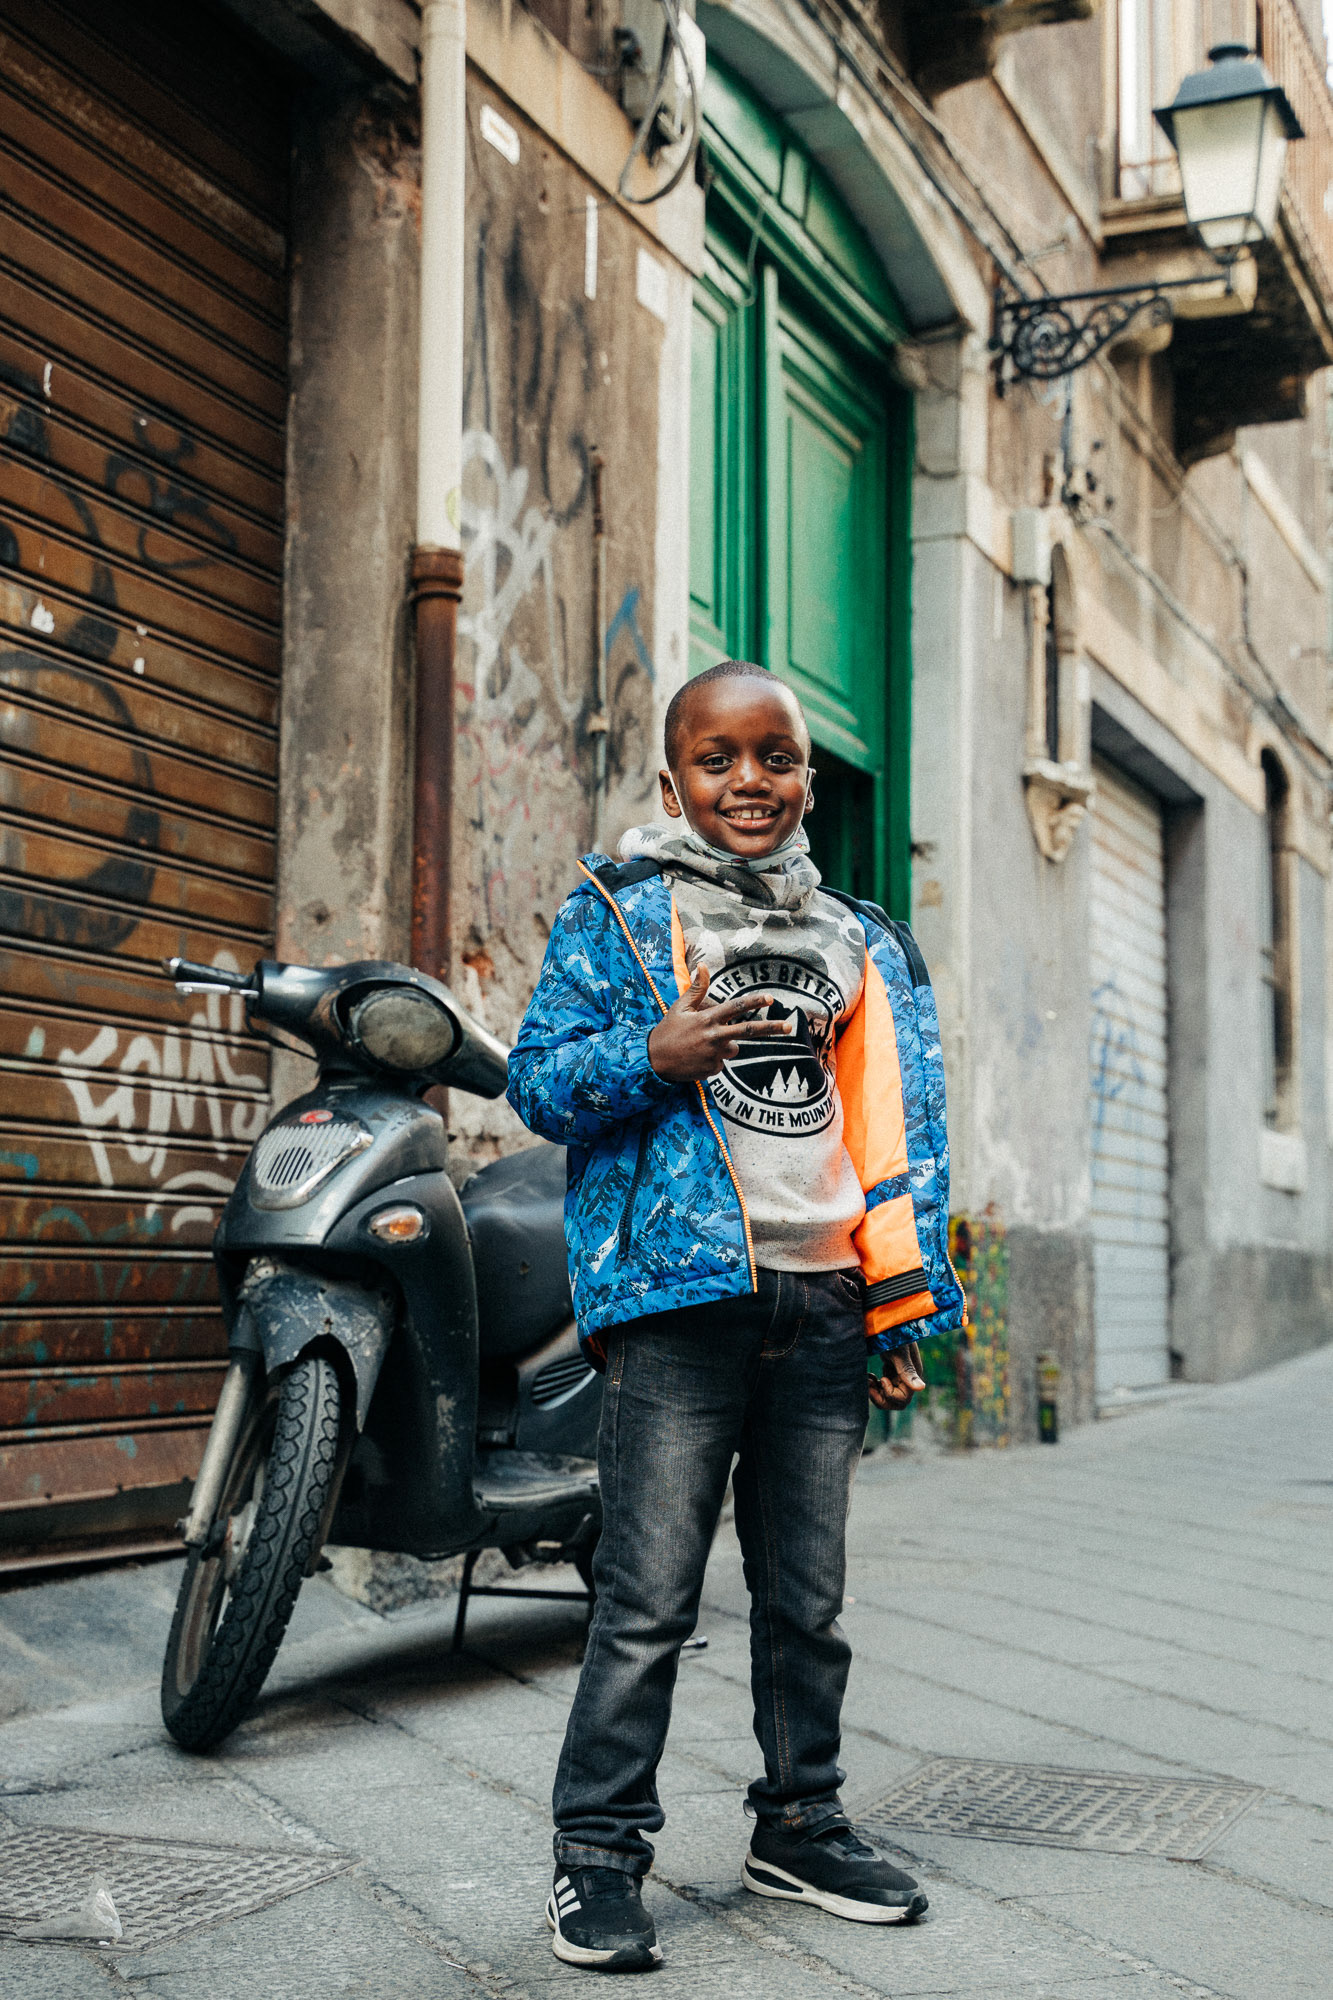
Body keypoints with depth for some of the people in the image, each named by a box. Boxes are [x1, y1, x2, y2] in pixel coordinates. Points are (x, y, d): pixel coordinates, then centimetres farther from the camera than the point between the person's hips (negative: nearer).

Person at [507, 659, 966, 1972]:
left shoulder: (863, 944, 17)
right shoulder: (617, 911, 4)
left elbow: (901, 1127, 15)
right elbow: (537, 1078, -2)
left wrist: (905, 1300, 9)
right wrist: (657, 1055, -20)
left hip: (823, 1307, 5)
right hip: (682, 1291, -4)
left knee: (807, 1596, 13)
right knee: (649, 1598, -4)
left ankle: (800, 1828, 28)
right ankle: (598, 1851, 7)